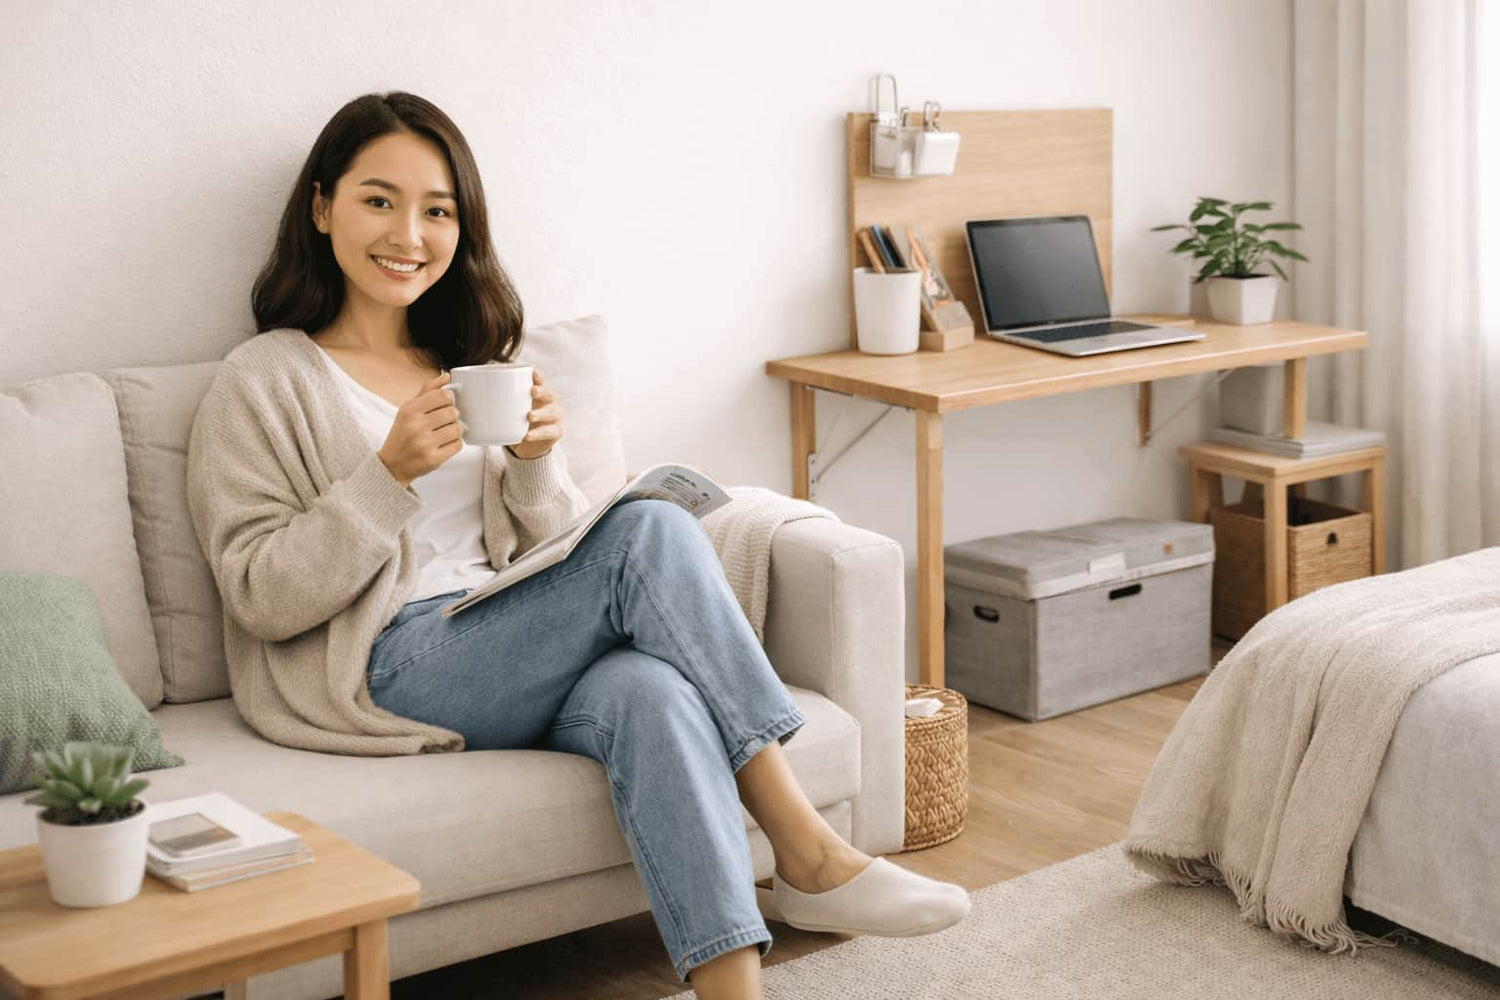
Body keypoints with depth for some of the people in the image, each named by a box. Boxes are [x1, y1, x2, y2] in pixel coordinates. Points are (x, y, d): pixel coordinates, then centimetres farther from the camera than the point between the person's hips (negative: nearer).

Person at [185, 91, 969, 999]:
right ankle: (808, 856, -22)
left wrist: (535, 463, -5)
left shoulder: (479, 362, 21)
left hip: (517, 655, 5)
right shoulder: (265, 381, 3)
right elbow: (263, 600, -6)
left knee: (649, 691, -33)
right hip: (387, 675, -5)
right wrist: (393, 473, -17)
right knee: (651, 532, -26)